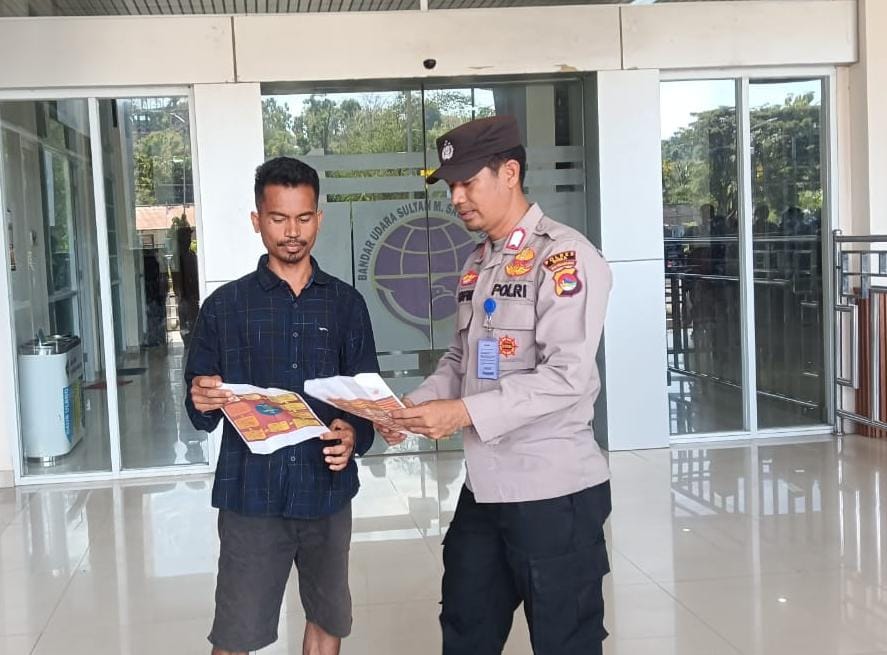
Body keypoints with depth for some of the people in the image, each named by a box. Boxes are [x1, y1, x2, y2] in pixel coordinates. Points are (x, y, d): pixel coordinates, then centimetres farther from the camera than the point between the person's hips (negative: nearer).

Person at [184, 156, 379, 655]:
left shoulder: (346, 303, 5)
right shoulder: (226, 306, 0)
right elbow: (201, 411, 1)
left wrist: (355, 435, -16)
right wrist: (203, 403, -22)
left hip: (327, 491, 2)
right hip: (251, 494, -2)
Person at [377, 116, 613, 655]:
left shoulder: (565, 257, -14)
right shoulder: (478, 264, 13)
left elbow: (567, 376, -23)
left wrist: (464, 412, -24)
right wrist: (414, 406, 0)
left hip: (554, 491, -8)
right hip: (484, 487, 8)